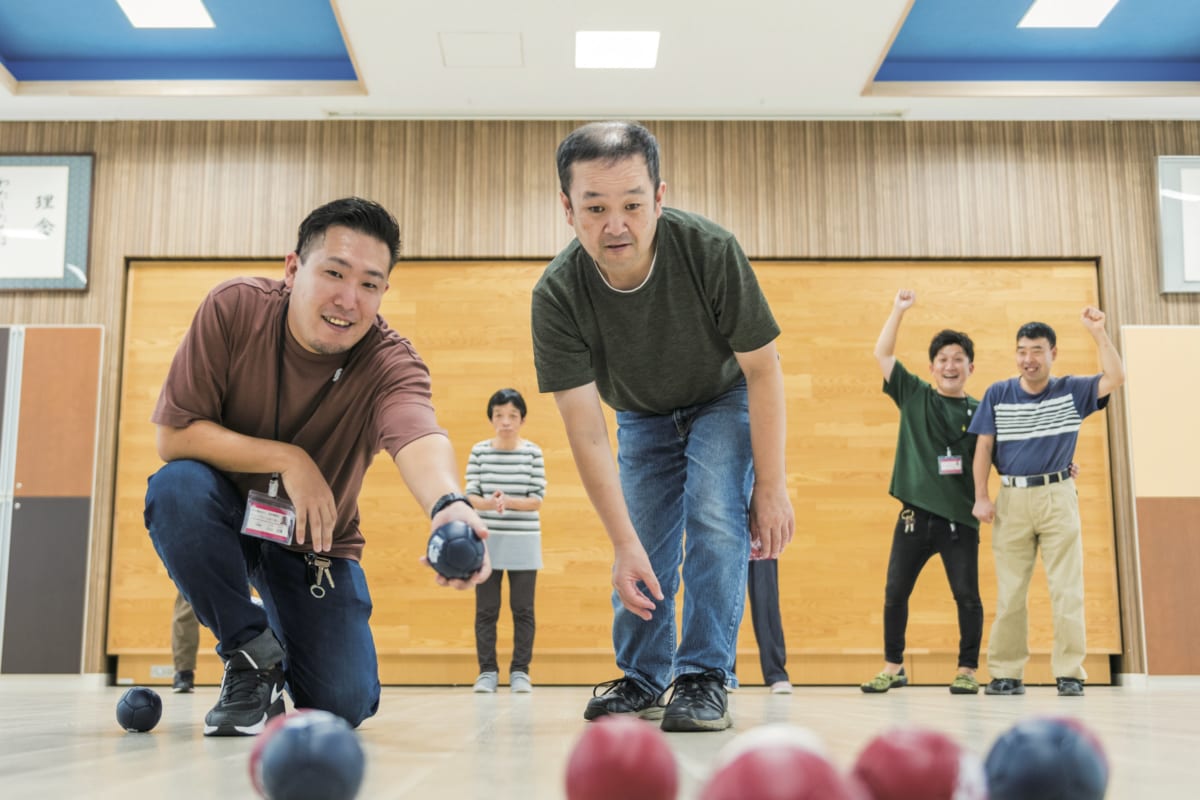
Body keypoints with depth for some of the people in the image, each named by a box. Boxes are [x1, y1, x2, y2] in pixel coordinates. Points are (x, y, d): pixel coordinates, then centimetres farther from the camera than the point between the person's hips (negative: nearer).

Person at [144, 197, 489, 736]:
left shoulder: (391, 363, -22)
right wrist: (285, 458, -30)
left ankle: (294, 645, 27)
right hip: (227, 517, 0)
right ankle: (254, 656, -12)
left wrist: (448, 504, -67)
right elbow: (173, 435, -19)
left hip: (315, 541, 0)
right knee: (176, 487, -34)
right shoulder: (233, 308, -19)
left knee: (344, 704, -11)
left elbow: (418, 437, -45)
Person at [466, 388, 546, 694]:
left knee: (523, 609, 3)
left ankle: (520, 671, 12)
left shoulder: (533, 453, -2)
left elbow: (536, 499, -4)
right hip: (486, 539, 1)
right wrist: (488, 503, -23)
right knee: (486, 609, 4)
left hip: (524, 541, -1)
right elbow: (470, 496, -1)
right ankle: (487, 671, 13)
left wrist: (509, 502, -22)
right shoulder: (479, 451, 1)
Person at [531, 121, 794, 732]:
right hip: (642, 418, 2)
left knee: (714, 521, -19)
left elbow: (763, 369, -23)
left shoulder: (710, 250, -34)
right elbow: (584, 429, -28)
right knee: (643, 553, 1)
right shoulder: (557, 295, -31)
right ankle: (643, 680, 20)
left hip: (723, 402, -2)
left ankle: (704, 678, -10)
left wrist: (771, 486, -22)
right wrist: (623, 543, -32)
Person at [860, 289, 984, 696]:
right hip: (915, 515, 1)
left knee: (967, 596, 0)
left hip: (960, 518, -1)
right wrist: (899, 309, 1)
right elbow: (881, 354, 4)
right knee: (894, 592, 5)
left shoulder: (980, 411, 5)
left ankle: (967, 669, 14)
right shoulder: (914, 396, 6)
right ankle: (893, 667, 18)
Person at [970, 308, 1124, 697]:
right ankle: (1007, 674, 10)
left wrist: (1097, 332, -14)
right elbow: (984, 447, 3)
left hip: (1057, 497, 0)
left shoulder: (1071, 391, 5)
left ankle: (1070, 674, 4)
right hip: (1012, 499, 1)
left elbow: (1115, 377, -8)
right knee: (1009, 593, 4)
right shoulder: (997, 394, 4)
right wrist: (981, 498, -3)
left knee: (1067, 589, -2)